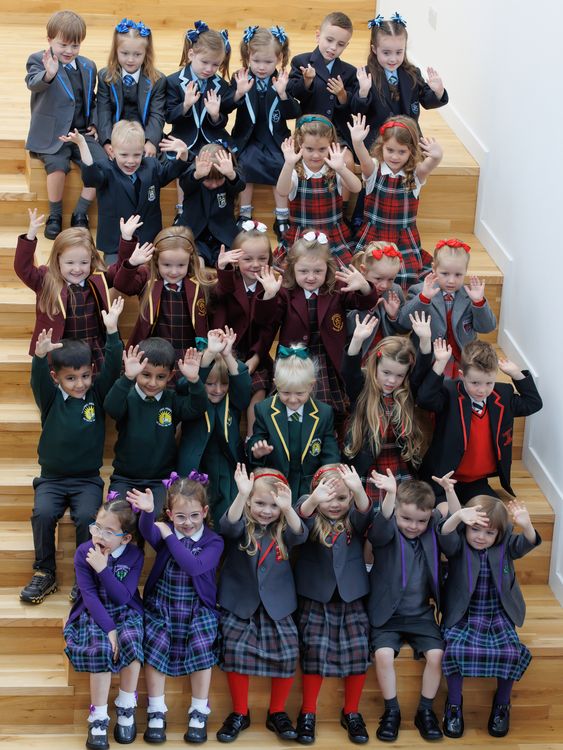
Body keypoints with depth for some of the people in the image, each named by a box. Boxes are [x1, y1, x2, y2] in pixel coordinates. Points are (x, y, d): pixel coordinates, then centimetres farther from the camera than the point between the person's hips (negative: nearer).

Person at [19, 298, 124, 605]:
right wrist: (40, 356, -44)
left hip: (87, 479, 0)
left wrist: (112, 331, -26)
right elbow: (39, 381, -22)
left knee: (87, 516, -25)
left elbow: (112, 368, -12)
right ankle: (45, 573, -7)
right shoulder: (50, 398, -2)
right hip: (51, 478, 0)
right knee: (42, 513, -25)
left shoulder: (97, 394, 0)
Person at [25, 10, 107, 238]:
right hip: (52, 134, -4)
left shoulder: (88, 66, 15)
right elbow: (33, 83, -25)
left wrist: (94, 123, 11)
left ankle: (80, 214, -3)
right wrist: (48, 75, -46)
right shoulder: (39, 60, -2)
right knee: (58, 165, -31)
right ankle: (55, 215, -9)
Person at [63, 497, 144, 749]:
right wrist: (108, 629, -23)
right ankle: (98, 719, -20)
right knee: (101, 649, -31)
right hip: (94, 614, -1)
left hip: (125, 612, 1)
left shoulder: (134, 555, -8)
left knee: (131, 640, -32)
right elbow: (89, 595, -14)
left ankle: (126, 708, -12)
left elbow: (123, 597, -16)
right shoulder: (84, 552, -10)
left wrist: (103, 569, -26)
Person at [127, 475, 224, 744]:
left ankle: (199, 711, 1)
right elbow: (147, 532, -28)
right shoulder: (164, 532, -2)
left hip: (197, 608, -1)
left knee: (201, 648, -19)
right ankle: (156, 711, -1)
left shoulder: (213, 541, -7)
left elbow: (194, 566, -25)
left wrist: (170, 537, -24)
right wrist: (147, 512, -50)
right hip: (162, 605, 1)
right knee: (155, 646, -18)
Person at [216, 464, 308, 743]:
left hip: (276, 606, 1)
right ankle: (240, 713, 6)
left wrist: (288, 509, -42)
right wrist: (241, 495, -45)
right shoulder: (241, 526, -4)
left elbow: (300, 534, -21)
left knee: (286, 654, -9)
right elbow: (228, 525, -27)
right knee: (236, 651, -12)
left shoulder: (283, 530, 0)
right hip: (239, 605, -1)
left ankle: (277, 713, 10)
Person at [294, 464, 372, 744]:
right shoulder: (311, 519, -5)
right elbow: (298, 518, -27)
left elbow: (365, 512, -24)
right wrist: (313, 501, -51)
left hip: (352, 599, 1)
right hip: (315, 599, -1)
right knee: (314, 650, -5)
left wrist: (358, 491, -47)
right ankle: (308, 713, 10)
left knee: (358, 652, -2)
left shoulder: (354, 520, -2)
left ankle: (351, 713, 15)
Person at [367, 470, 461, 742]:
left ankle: (425, 711, 3)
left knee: (436, 655, -17)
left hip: (422, 615, 2)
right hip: (386, 615, -2)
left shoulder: (433, 532, 1)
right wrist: (390, 494, -53)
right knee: (383, 655, -23)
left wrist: (449, 492, -32)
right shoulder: (386, 534, -10)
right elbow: (381, 525, -32)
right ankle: (392, 711, -3)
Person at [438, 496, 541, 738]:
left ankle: (502, 703, 5)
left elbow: (527, 543, -17)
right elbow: (445, 536, -26)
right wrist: (457, 517, -48)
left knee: (511, 653, -23)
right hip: (463, 615, -1)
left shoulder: (505, 547, 1)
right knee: (456, 650, -28)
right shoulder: (458, 546, -5)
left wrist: (526, 525, -41)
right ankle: (454, 703, -3)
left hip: (498, 615, 1)